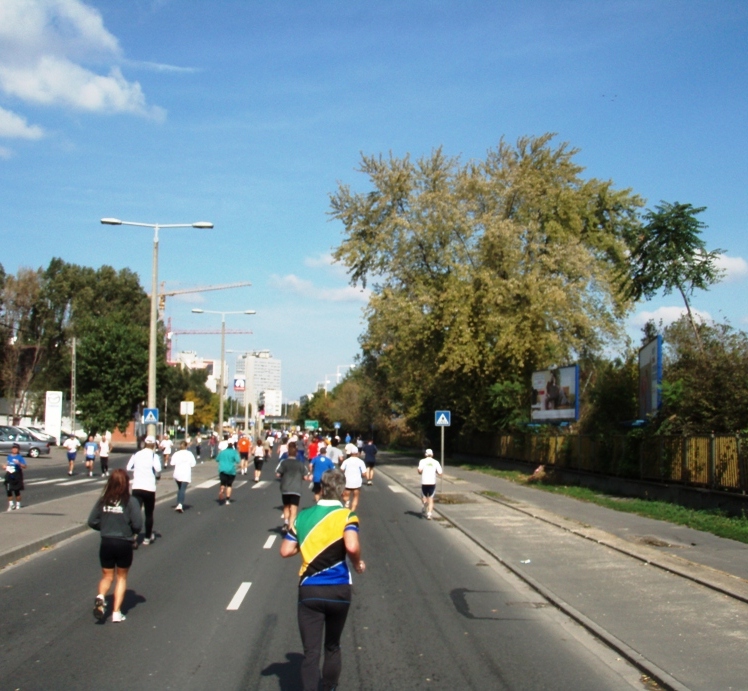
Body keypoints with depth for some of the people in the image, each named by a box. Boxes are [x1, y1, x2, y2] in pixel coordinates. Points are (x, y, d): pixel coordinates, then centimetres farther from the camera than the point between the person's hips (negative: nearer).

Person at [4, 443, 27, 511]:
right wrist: (5, 467, 5)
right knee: (8, 491, 4)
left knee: (17, 491, 4)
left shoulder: (19, 457, -9)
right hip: (9, 476, 5)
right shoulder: (9, 456, 8)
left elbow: (24, 466, -18)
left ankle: (18, 504, 18)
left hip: (17, 476, -5)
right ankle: (11, 504, 18)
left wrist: (19, 463, -34)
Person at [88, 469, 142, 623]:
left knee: (107, 576, 18)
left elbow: (92, 522, -2)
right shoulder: (130, 501, -11)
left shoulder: (103, 500, -2)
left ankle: (101, 597, -12)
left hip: (106, 544, 2)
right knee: (121, 577, 16)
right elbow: (137, 525, -15)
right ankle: (116, 612, 11)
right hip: (124, 544, -2)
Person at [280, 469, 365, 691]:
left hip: (309, 591, 1)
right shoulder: (346, 515, -8)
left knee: (311, 652, 0)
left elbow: (286, 551, 1)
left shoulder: (303, 516, 2)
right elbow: (352, 546, -25)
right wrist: (358, 563, -5)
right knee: (332, 647, 20)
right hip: (338, 591, -1)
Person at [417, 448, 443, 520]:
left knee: (424, 496, 17)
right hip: (432, 482, 1)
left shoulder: (422, 461, 1)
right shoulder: (436, 462, 5)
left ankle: (424, 503, -16)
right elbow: (440, 473, -1)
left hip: (424, 482, -1)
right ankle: (429, 513, -5)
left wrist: (420, 473, 8)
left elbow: (420, 470, -15)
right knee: (430, 499, 9)